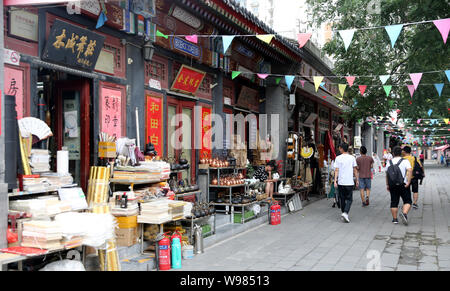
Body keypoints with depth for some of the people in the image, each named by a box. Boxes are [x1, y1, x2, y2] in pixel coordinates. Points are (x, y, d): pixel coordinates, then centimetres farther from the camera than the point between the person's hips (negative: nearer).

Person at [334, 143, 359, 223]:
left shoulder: (338, 158, -1)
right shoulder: (352, 158, 1)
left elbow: (336, 170, -6)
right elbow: (355, 170, 4)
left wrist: (335, 181, -7)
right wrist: (357, 180, 13)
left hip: (340, 182, 1)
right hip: (349, 182, -1)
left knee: (342, 199, 13)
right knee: (349, 199, 4)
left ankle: (343, 213, 20)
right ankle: (345, 213, -15)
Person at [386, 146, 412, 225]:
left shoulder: (389, 162, 5)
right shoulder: (405, 161, -4)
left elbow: (387, 174, 4)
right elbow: (410, 170, -18)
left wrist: (387, 185, 10)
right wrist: (408, 182, -18)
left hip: (392, 185, 3)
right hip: (403, 185, -3)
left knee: (394, 202, 10)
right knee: (407, 201, 6)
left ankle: (395, 219, 12)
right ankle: (404, 213, -18)